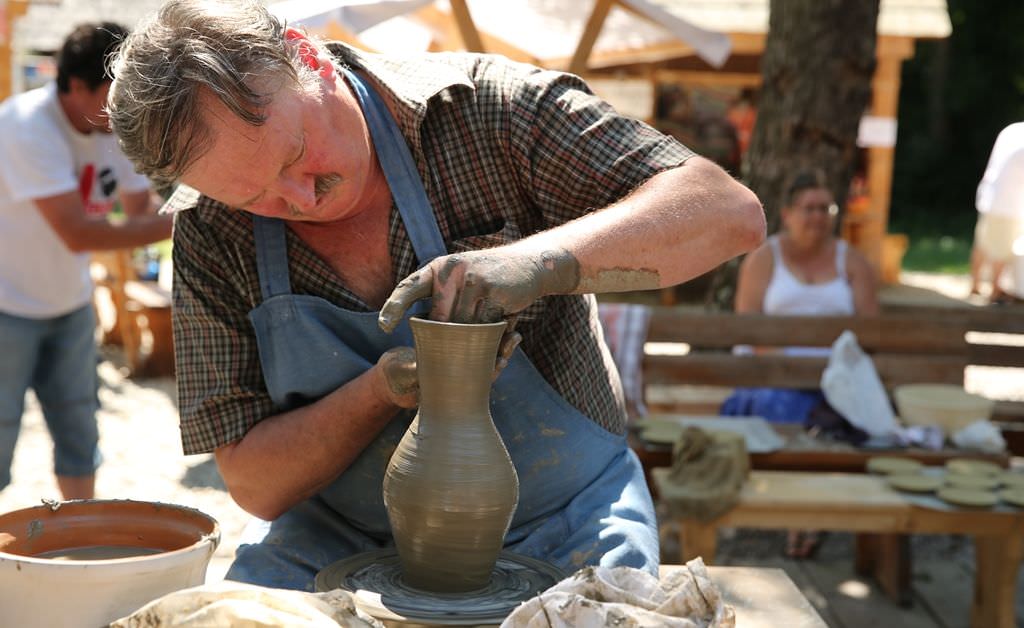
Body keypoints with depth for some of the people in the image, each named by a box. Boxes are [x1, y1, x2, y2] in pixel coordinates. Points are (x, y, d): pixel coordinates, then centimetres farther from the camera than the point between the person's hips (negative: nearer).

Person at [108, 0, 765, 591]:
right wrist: (381, 393, -25)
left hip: (557, 521, 0)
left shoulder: (485, 105, -16)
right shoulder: (211, 231, -8)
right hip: (344, 534, 1)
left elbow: (732, 213, -21)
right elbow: (253, 483, -6)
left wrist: (537, 260, -35)